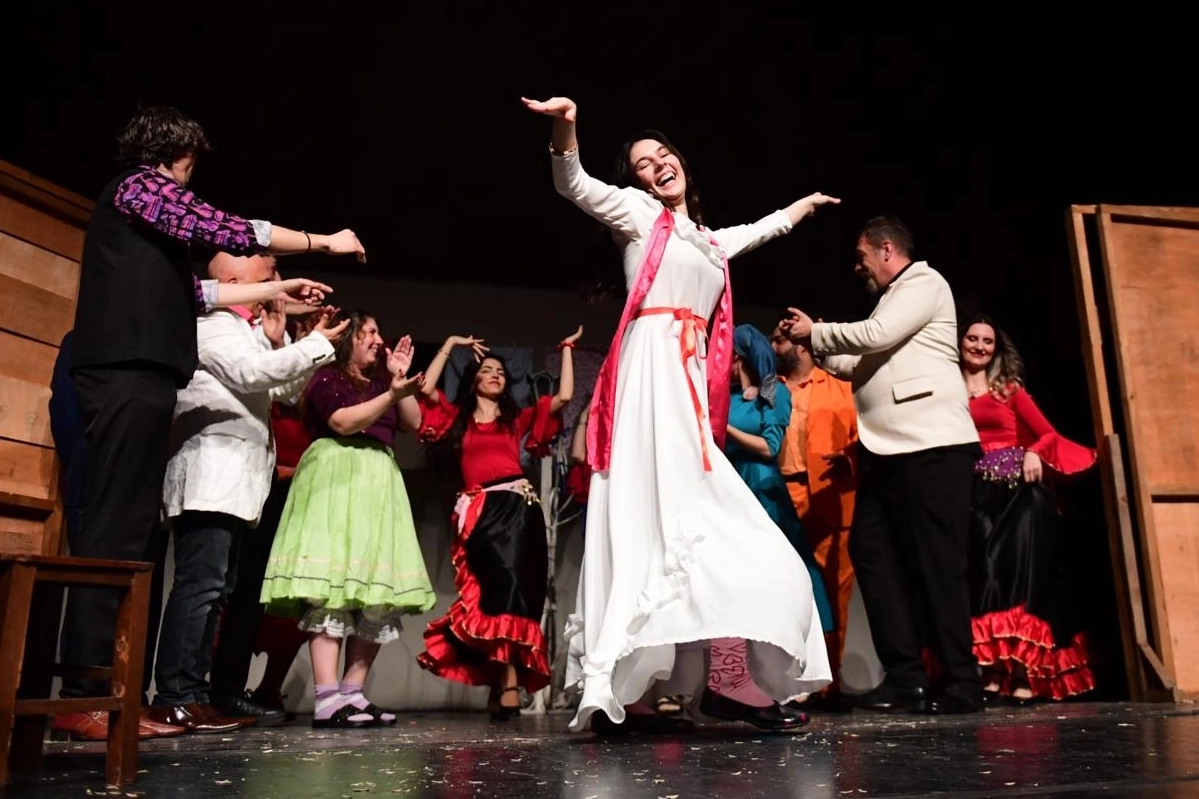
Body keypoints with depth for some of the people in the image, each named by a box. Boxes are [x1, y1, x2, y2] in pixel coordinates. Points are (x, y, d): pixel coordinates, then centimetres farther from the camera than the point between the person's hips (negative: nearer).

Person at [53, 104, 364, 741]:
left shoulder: (134, 201, 30)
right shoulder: (143, 186, 2)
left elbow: (193, 292, 29)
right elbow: (234, 233, -4)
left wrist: (276, 291, 33)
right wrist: (325, 242, 7)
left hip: (131, 377, 10)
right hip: (132, 376, -10)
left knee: (121, 529, 4)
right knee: (115, 530, -14)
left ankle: (95, 687, 5)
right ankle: (86, 695, -14)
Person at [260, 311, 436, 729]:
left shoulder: (378, 382, 24)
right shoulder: (326, 377, 2)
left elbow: (412, 422, 14)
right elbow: (345, 423, -12)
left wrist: (400, 380, 6)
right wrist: (391, 393, -21)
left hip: (378, 482, 8)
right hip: (336, 477, -8)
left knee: (379, 591, 0)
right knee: (333, 584, -17)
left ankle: (352, 692, 1)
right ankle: (327, 698, -21)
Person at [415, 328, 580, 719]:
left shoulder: (519, 419, 20)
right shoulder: (457, 418, 19)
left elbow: (564, 397, 14)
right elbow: (426, 389, 6)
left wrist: (566, 348, 20)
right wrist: (450, 344, 13)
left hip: (518, 508, 1)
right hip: (479, 512, -1)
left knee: (511, 587, -11)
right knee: (502, 585, -15)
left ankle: (502, 683, -9)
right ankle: (509, 682, -11)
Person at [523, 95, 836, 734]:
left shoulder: (709, 241, 29)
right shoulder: (639, 212, 9)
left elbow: (754, 233, 50)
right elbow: (574, 186, -6)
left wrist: (801, 207, 63)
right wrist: (564, 131, -25)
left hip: (690, 386, 8)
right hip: (653, 373, -8)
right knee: (658, 523, -18)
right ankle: (615, 692, -17)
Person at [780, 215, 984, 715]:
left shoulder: (924, 282, 1)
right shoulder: (893, 298, 27)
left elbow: (875, 335, -14)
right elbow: (862, 365, 28)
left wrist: (814, 332, -2)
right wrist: (816, 346, 18)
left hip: (931, 444, -9)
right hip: (887, 449, 9)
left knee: (937, 562, -8)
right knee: (870, 550, 4)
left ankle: (962, 685, 0)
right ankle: (904, 678, 9)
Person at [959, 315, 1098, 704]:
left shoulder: (1011, 389, 17)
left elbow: (1048, 434, 10)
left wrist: (1034, 453, -9)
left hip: (1019, 489, 1)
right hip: (975, 492, -1)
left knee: (1019, 567, -10)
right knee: (985, 568, -15)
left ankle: (1022, 672, -10)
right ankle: (994, 670, -16)